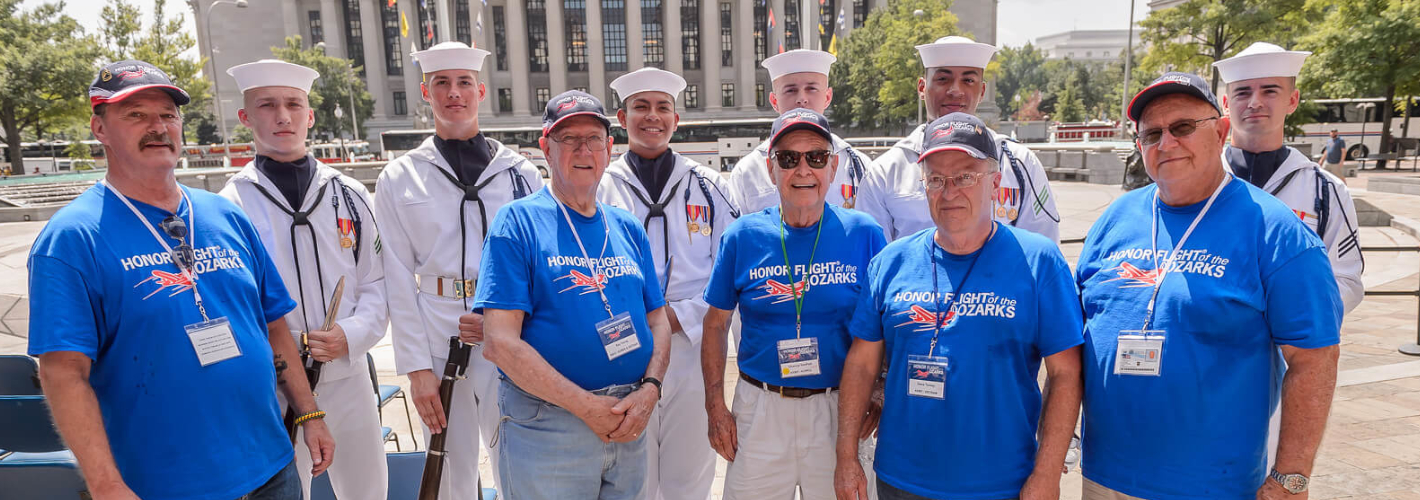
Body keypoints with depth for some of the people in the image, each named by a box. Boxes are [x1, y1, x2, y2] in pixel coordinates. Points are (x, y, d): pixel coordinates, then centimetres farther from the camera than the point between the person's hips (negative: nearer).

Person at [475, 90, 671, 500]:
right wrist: (586, 406, -16)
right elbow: (499, 342, -14)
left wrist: (649, 390, -9)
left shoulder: (628, 229, 9)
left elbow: (658, 321, 9)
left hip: (628, 426, 5)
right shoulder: (518, 222, -7)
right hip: (546, 426, -5)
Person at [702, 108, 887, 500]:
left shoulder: (865, 235, -3)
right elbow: (716, 325, 3)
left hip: (839, 409, 0)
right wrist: (715, 405, -2)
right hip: (759, 409, 1)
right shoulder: (742, 236, -2)